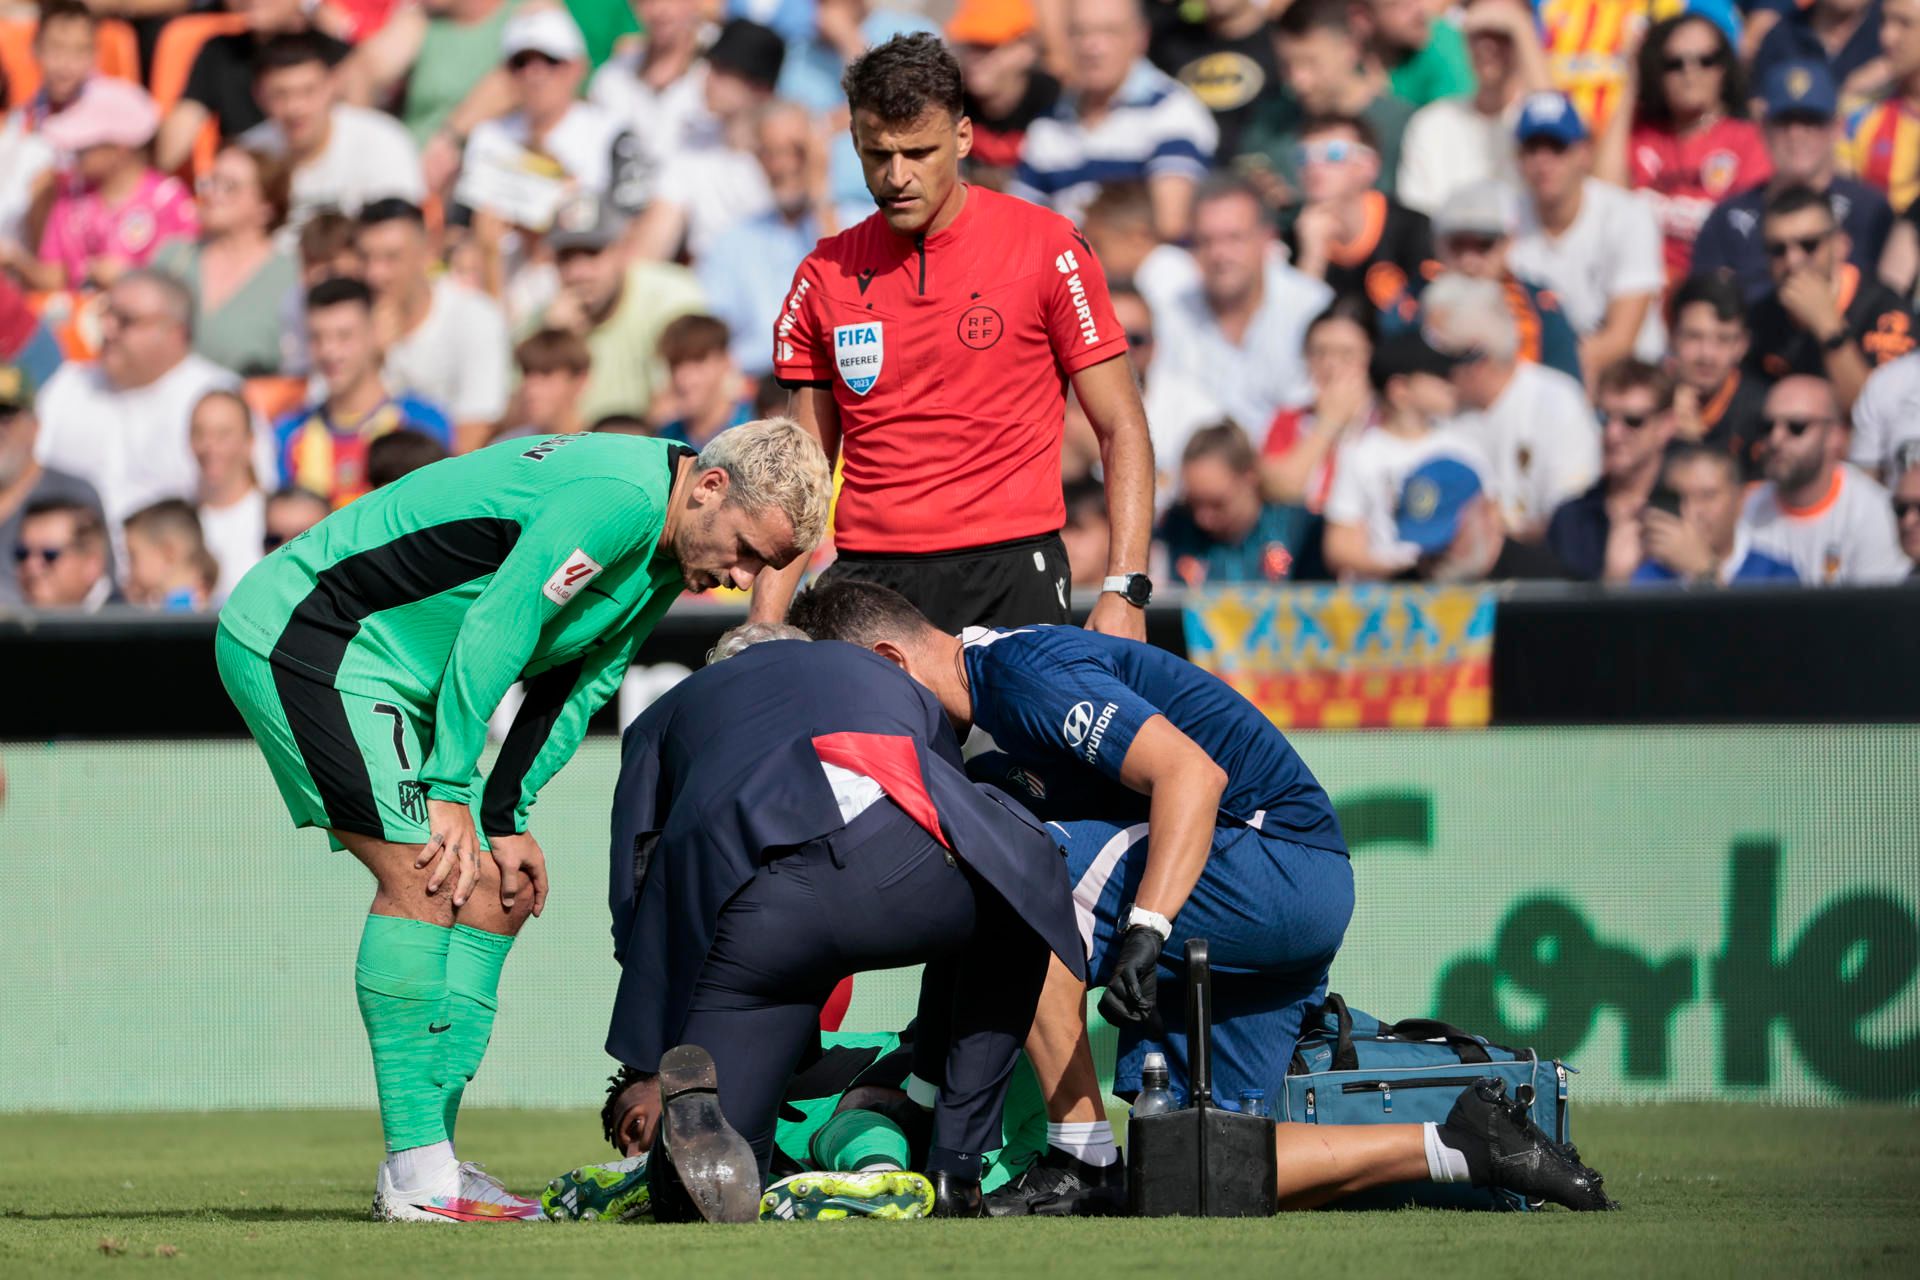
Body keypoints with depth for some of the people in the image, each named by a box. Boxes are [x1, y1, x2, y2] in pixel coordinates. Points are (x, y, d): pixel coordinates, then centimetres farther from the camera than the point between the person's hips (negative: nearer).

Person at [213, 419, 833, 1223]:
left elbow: (573, 687, 12)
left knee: (496, 895, 7)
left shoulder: (669, 557, 7)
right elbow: (495, 628, -26)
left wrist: (505, 817, 3)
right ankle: (417, 1172, -20)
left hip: (395, 673, 11)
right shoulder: (619, 499, -25)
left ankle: (425, 1159, 9)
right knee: (422, 873, -20)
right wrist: (450, 793, -21)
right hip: (300, 636, -11)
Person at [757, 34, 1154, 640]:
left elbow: (1121, 430, 1)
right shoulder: (823, 277, 9)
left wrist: (1125, 591, -10)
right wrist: (764, 625, 2)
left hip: (1011, 572, -3)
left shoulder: (1048, 249, 0)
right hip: (867, 578, 3)